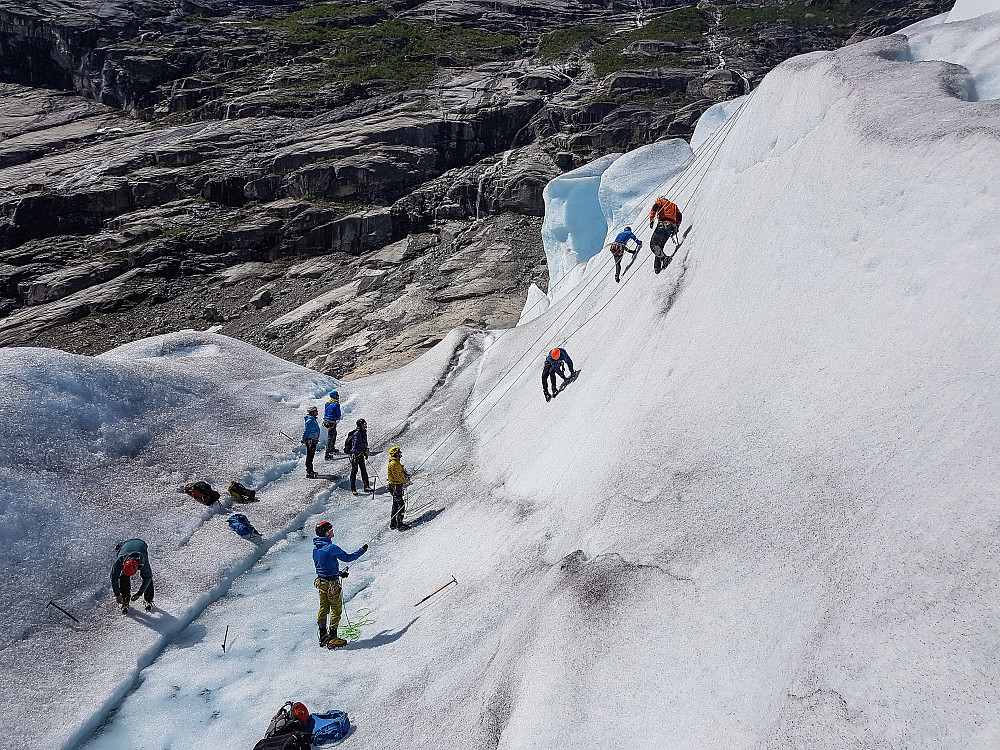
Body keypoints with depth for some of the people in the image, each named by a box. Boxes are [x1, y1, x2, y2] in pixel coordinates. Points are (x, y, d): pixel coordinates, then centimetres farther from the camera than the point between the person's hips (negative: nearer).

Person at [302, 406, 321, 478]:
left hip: (313, 441, 10)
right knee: (309, 457, -6)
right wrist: (303, 440, -17)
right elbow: (306, 431, -19)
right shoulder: (310, 421, -19)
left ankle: (310, 470, 26)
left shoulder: (313, 420, 13)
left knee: (311, 456, 17)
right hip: (310, 441, -10)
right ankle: (309, 472, -4)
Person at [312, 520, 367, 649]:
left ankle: (323, 637, 26)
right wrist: (362, 550, 0)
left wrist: (339, 573, 23)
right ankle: (332, 638, 5)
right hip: (331, 584, -8)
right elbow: (348, 558, -15)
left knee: (323, 608, 17)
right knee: (336, 609, 4)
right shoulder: (331, 548, -22)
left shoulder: (315, 548, 5)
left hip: (320, 581, 8)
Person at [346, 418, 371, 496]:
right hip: (355, 454, -8)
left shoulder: (364, 433, 11)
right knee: (354, 470, -3)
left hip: (361, 454, 8)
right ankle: (353, 489, 2)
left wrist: (366, 452, 21)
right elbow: (355, 445, -21)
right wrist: (354, 455, -24)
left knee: (364, 470, 6)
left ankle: (366, 486, 9)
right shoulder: (357, 433, -17)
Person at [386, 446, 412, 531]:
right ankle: (399, 525, -8)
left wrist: (405, 474, 6)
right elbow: (396, 476, -21)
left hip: (397, 485, 11)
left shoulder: (397, 462, 13)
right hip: (395, 486, -11)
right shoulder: (393, 464, -19)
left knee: (396, 505, 16)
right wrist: (405, 481, -10)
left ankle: (393, 523, 24)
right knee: (401, 505, -9)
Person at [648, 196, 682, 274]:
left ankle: (663, 258, -32)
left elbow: (655, 207, -6)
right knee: (660, 246, 13)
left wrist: (651, 220, -13)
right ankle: (657, 266, 2)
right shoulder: (674, 205, 33)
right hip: (672, 226, 6)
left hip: (663, 224, -6)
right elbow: (679, 216, 20)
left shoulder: (660, 201, 16)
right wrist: (676, 228, 22)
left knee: (653, 244, -8)